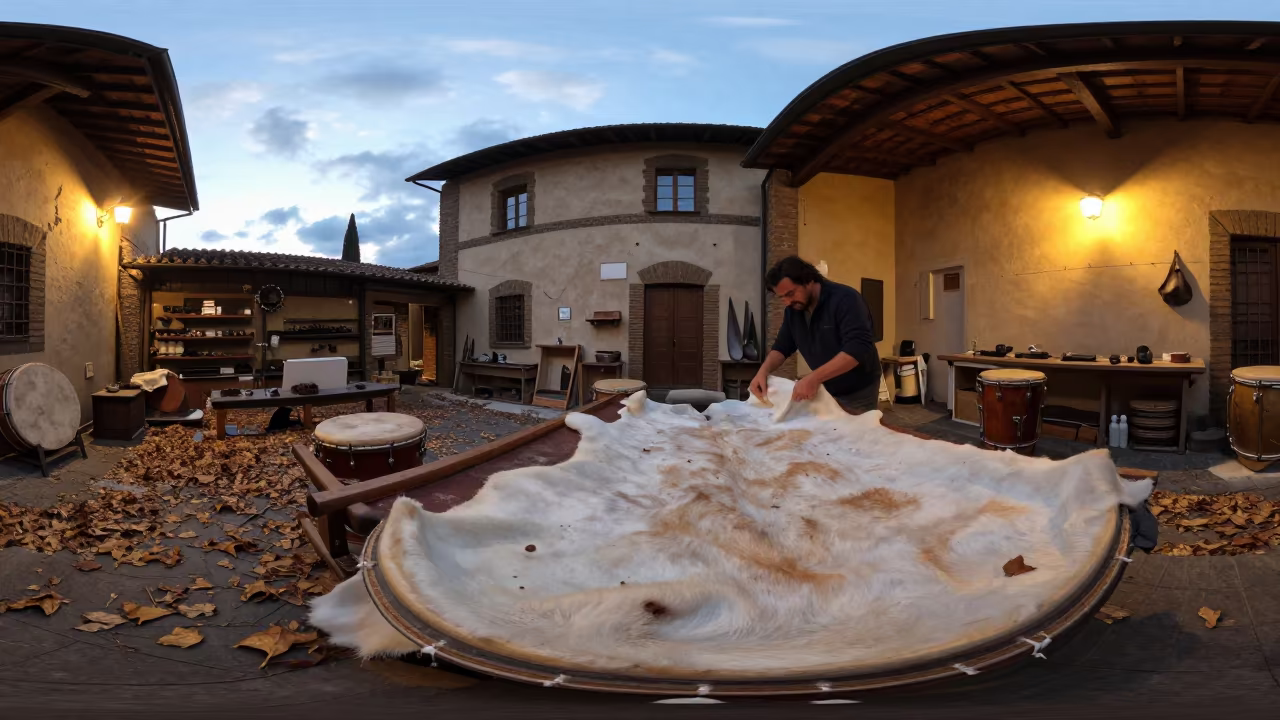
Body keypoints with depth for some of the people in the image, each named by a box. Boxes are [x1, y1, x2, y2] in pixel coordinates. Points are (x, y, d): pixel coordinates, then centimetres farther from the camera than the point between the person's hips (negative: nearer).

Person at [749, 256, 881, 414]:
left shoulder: (845, 299, -23)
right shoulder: (793, 310, -1)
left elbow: (858, 349, -33)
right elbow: (782, 346, 7)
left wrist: (814, 378, -42)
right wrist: (764, 370, -14)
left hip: (858, 394, -6)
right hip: (825, 392, 6)